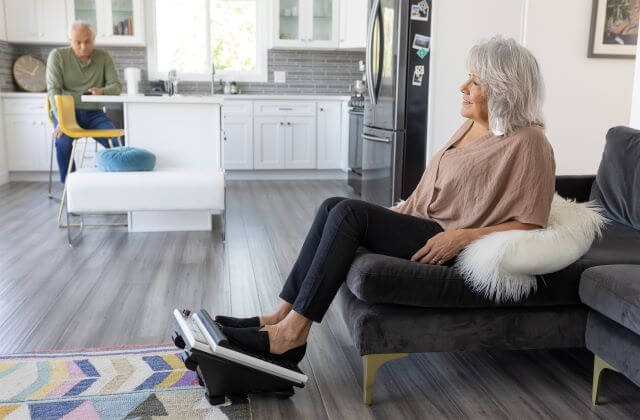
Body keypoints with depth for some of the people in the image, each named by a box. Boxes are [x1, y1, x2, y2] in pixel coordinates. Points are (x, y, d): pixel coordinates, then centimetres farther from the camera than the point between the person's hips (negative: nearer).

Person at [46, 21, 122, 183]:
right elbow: (53, 90, -7)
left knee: (114, 139, -26)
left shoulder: (103, 57, 6)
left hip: (93, 112, 2)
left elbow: (116, 86, 2)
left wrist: (102, 90, -24)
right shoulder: (58, 55, 0)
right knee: (63, 139, -32)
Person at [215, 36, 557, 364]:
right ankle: (283, 315, -15)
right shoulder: (471, 128, 15)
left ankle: (292, 332, -22)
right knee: (334, 206, -12)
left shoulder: (528, 142, -8)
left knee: (350, 212, -24)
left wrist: (462, 236, -21)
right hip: (423, 228, 8)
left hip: (455, 252, -8)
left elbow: (529, 224, -12)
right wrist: (393, 214, 11)